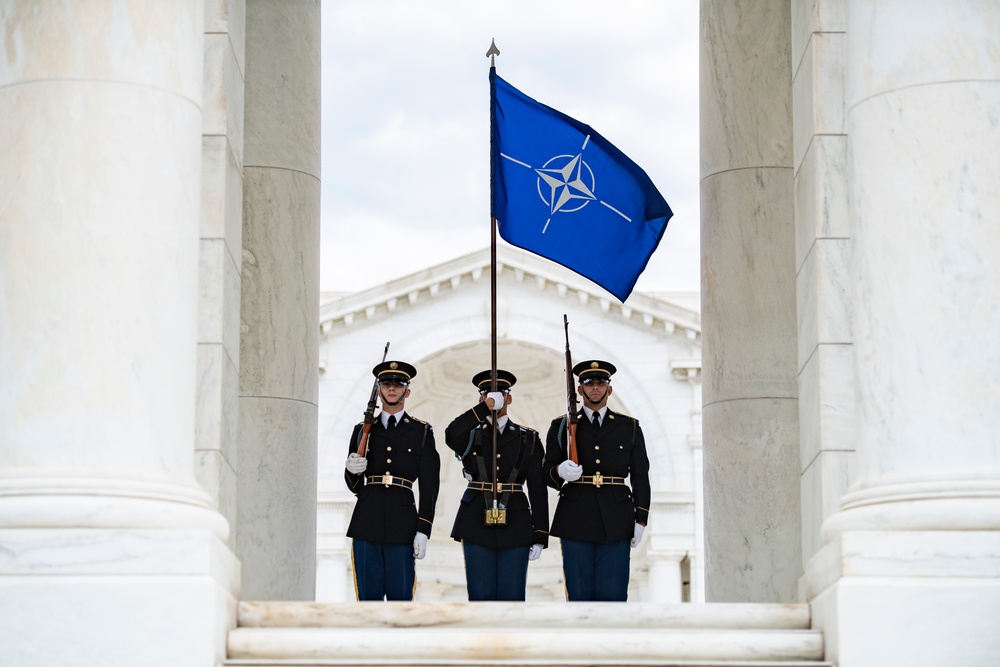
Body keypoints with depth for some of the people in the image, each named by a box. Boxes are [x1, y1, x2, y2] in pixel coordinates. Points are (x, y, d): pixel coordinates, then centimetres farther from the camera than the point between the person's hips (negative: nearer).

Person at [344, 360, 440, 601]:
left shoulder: (422, 432, 9)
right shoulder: (363, 430, 14)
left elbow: (429, 486, 4)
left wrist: (423, 530, -5)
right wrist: (352, 471, -6)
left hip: (402, 525, -2)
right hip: (366, 523, 2)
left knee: (400, 596, -3)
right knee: (369, 595, 1)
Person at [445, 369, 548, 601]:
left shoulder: (528, 439, 10)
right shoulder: (470, 435, 7)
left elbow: (538, 490, 6)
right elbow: (451, 436, -20)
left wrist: (540, 536, 0)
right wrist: (486, 406, -18)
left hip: (515, 527, 0)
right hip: (477, 524, 0)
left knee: (511, 597, -1)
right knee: (481, 597, 0)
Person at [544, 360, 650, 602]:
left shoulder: (629, 427, 13)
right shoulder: (562, 426, 10)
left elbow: (640, 475, 10)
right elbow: (548, 473, 6)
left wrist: (641, 518, 1)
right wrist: (560, 472, -19)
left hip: (616, 521, 0)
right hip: (576, 521, 0)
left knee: (613, 594, -4)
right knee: (580, 594, -2)